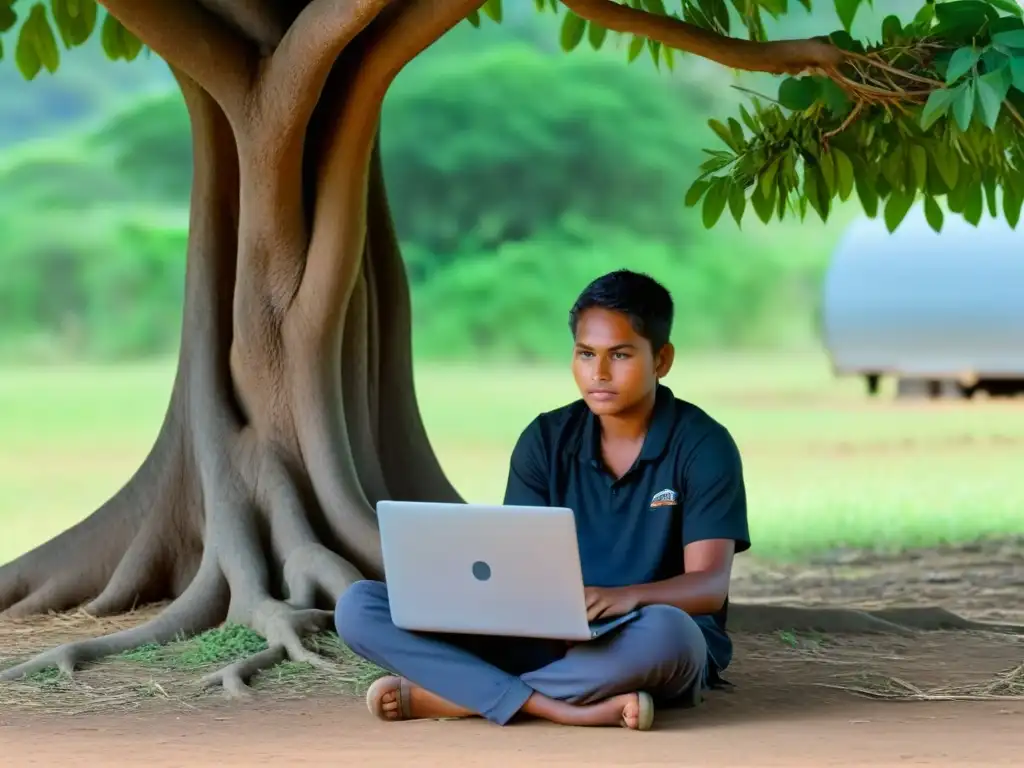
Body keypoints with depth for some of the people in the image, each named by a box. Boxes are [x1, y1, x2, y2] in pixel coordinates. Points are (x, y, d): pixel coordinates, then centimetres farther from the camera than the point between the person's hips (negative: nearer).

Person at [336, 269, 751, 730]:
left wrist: (627, 596, -37)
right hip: (548, 638, 4)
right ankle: (565, 708, -33)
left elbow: (709, 586, -16)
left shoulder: (702, 445, -6)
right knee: (358, 608, -15)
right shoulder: (546, 441, 6)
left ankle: (449, 696, -29)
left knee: (665, 631, -43)